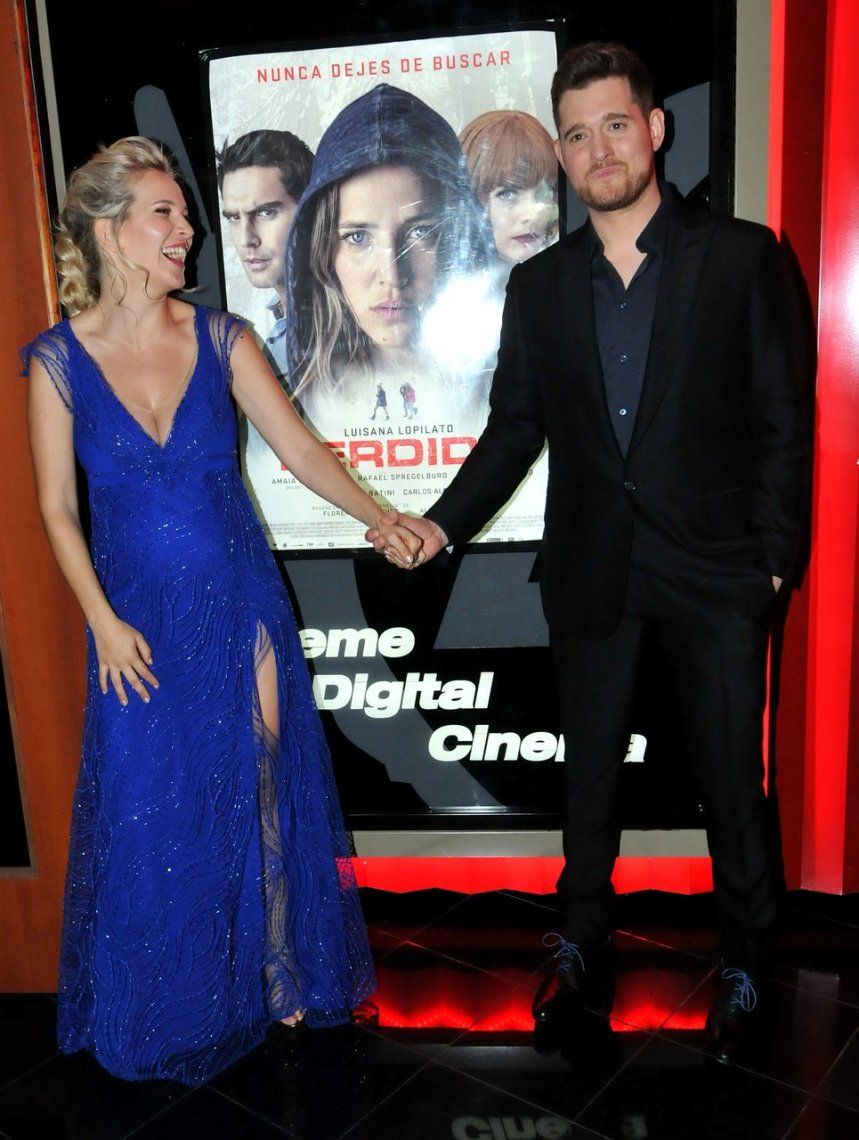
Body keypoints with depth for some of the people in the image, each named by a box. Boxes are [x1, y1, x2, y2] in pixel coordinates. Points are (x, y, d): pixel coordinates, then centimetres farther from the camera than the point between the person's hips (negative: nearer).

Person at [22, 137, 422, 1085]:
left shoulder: (219, 338, -1)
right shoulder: (59, 359, -5)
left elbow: (298, 446, -6)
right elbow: (57, 507, -2)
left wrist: (379, 520, -20)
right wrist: (104, 623, -8)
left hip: (239, 605, 1)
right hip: (139, 621, -1)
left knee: (260, 794, 9)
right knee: (150, 812, 9)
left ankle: (278, 975, 32)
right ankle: (165, 1005, 35)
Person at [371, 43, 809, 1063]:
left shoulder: (741, 257, -2)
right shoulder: (538, 285, 6)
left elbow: (784, 420, -3)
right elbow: (515, 428, 7)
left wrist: (774, 557, -8)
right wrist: (442, 525, -4)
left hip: (715, 571, -2)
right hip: (592, 575, 3)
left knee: (731, 777, 9)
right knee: (588, 771, 16)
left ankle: (743, 963, 33)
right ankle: (583, 939, 38)